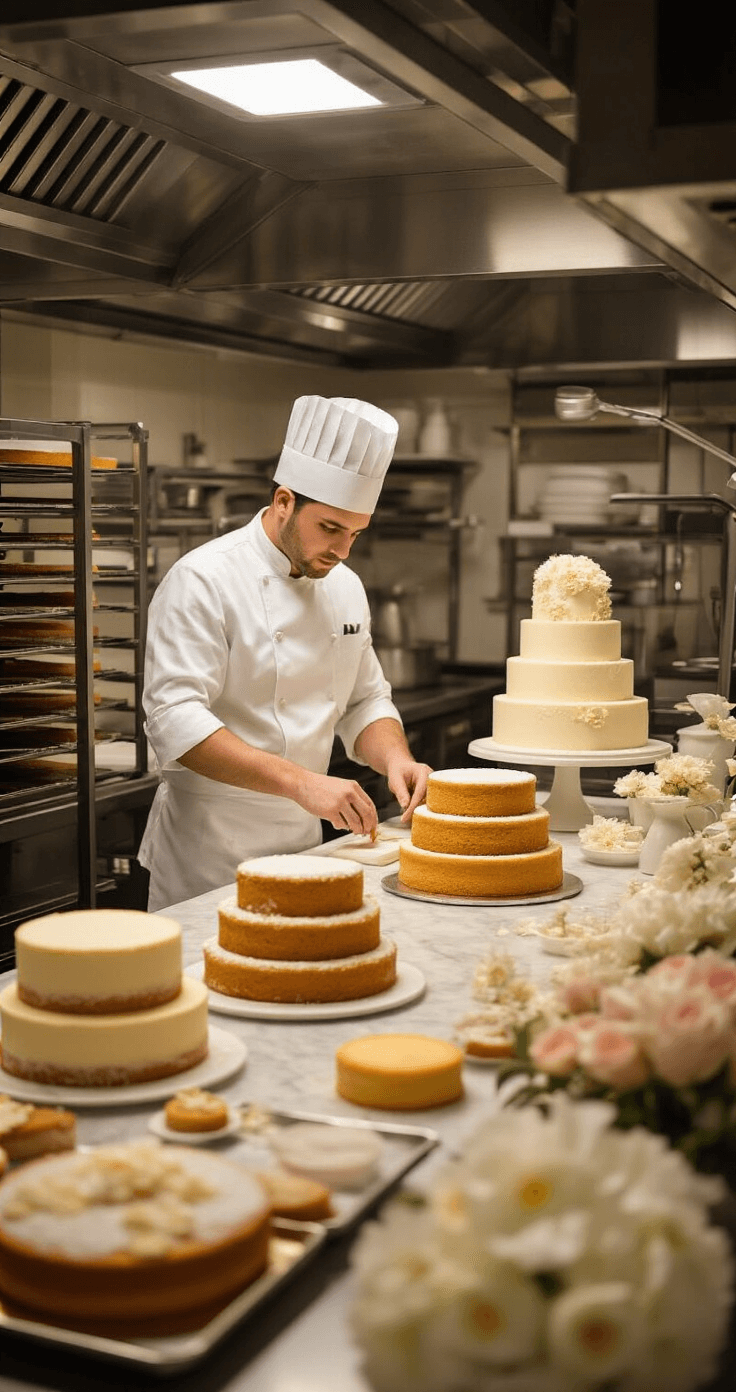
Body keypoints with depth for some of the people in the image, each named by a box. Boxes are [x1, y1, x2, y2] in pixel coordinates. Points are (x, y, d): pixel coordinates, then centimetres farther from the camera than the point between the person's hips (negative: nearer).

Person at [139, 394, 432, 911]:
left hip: (303, 840, 7)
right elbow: (175, 721, -25)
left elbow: (366, 702, 14)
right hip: (210, 851, -6)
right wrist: (300, 782, -32)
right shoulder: (203, 581, -17)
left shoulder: (346, 587, 6)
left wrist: (396, 759, -8)